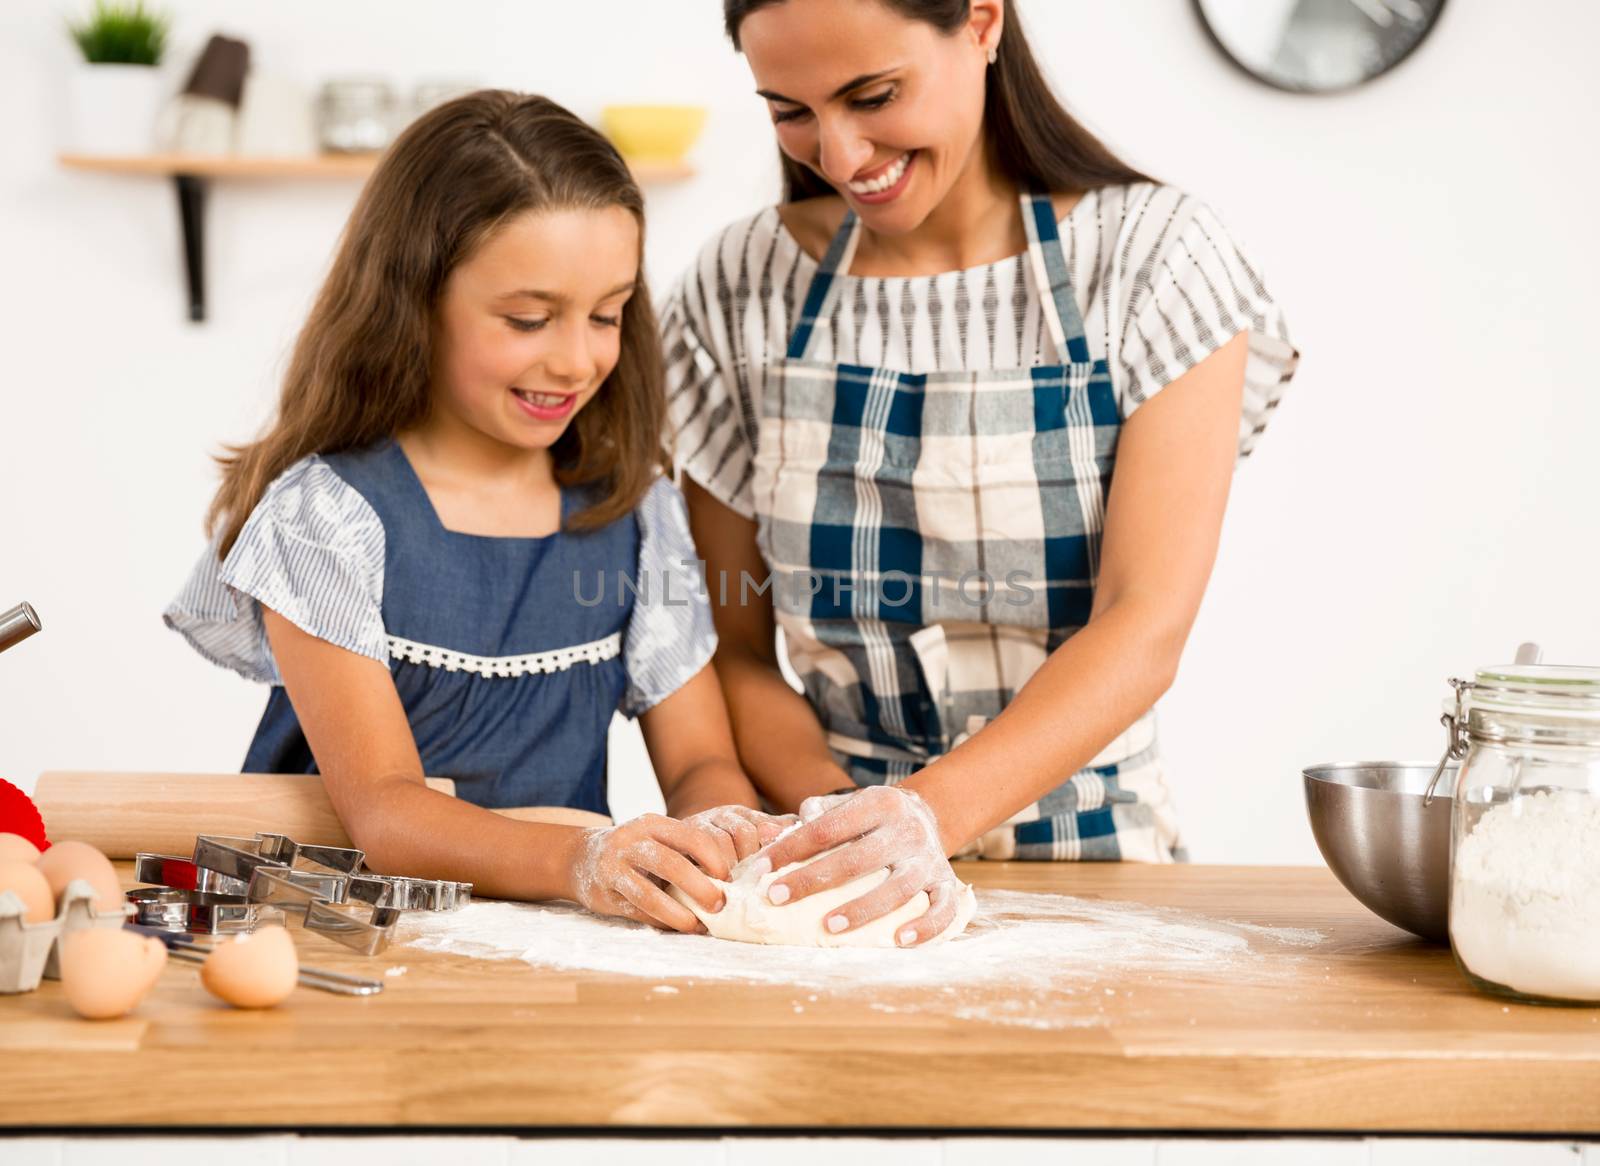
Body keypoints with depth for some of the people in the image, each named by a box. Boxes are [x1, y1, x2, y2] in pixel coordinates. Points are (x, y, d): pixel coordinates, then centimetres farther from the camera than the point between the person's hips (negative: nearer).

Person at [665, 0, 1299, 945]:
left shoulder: (1151, 256, -3)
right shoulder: (744, 289, 3)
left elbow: (1146, 628, -12)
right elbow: (734, 648, 4)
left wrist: (932, 812, -26)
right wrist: (848, 823, -15)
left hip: (1087, 855, 0)